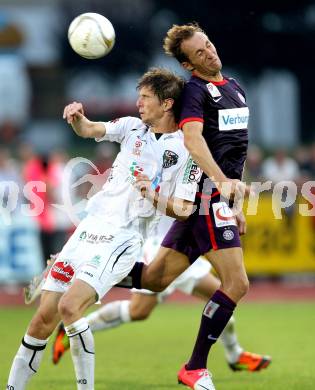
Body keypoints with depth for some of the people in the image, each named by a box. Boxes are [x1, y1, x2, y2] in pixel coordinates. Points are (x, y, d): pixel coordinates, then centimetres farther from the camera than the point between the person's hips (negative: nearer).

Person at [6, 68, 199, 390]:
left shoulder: (186, 150, -3)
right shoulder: (132, 127, 12)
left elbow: (183, 210, -4)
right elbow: (87, 130, 10)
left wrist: (153, 196, -21)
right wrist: (77, 117, -12)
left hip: (122, 239, -5)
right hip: (89, 229, 5)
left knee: (69, 307, -24)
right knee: (43, 319, 1)